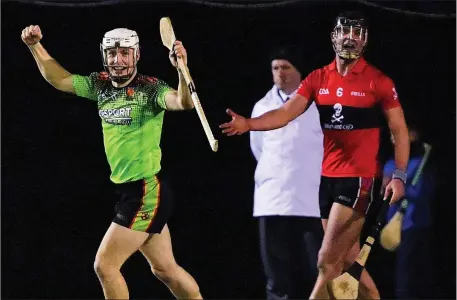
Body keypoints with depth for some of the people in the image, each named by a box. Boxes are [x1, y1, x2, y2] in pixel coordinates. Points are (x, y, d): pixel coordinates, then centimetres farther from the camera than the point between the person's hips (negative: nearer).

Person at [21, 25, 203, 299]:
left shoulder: (150, 88, -15)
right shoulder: (101, 85, 6)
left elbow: (183, 103, -32)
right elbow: (60, 79, 18)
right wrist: (36, 46, 9)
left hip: (147, 193, -8)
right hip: (128, 191, 8)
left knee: (105, 265, -8)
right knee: (165, 269, 15)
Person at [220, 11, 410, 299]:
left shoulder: (379, 81, -6)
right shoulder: (318, 79, 6)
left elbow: (399, 130, -3)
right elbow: (286, 113, -4)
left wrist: (399, 176, -13)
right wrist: (249, 123, -22)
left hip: (361, 178, -6)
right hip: (328, 177, 6)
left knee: (327, 262, -10)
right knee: (349, 262, 13)